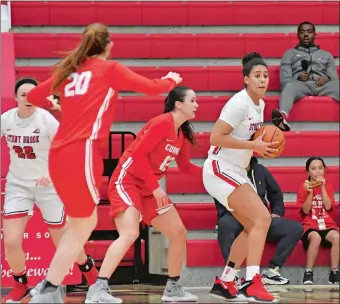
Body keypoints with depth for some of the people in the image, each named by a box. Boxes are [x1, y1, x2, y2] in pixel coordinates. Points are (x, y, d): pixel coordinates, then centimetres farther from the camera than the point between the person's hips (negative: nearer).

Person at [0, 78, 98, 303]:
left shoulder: (46, 120, -17)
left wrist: (53, 174, -32)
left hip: (47, 186, -2)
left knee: (63, 241, 8)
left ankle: (90, 270, 38)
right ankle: (20, 285, 14)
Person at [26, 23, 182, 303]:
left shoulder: (70, 70, 16)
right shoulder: (110, 69, 1)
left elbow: (34, 96, 22)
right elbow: (151, 87, 2)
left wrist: (53, 105, 43)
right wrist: (171, 80, 23)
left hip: (60, 154, 7)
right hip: (81, 153, -7)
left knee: (83, 222, 17)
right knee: (82, 226, -1)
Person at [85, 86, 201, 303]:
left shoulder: (182, 134, 10)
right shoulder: (162, 123, -16)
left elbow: (185, 167, 21)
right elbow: (138, 153, -21)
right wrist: (155, 187, -19)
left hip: (149, 189, 9)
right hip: (127, 181, -9)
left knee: (179, 233, 10)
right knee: (130, 234, -27)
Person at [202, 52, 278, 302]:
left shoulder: (259, 104, 10)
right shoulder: (240, 103, -17)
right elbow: (216, 137, -23)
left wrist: (264, 146, 2)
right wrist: (253, 145, -22)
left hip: (236, 172, 10)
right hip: (220, 169, -10)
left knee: (253, 227, 14)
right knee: (262, 218, -19)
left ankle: (225, 282, 20)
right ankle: (252, 283, -22)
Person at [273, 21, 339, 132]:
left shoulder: (326, 55, 30)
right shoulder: (290, 53, 26)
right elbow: (285, 79, 13)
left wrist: (327, 78, -7)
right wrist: (298, 78, -9)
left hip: (322, 86, 2)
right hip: (300, 85, -2)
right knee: (290, 86, -39)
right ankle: (283, 116, -69)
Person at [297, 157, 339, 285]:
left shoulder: (328, 186, 12)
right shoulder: (304, 187, 7)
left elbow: (328, 206, -3)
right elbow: (305, 210, -3)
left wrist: (322, 187, -7)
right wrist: (310, 192, -13)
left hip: (327, 225, 2)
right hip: (310, 226, -2)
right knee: (316, 237, -39)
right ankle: (308, 273, -31)